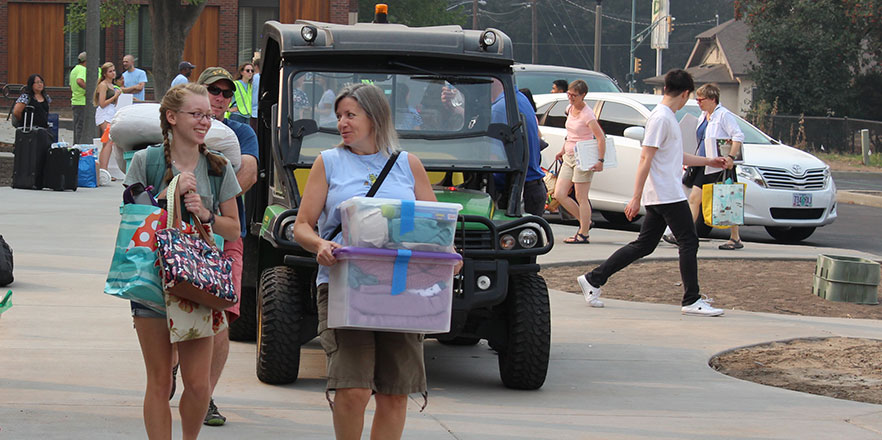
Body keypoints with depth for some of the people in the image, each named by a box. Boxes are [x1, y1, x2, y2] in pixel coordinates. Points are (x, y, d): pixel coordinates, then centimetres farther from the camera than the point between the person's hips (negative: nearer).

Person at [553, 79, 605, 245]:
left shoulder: (587, 115, -16)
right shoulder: (570, 109, 8)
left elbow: (601, 138, -18)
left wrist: (600, 161, -22)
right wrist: (563, 150, 22)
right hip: (569, 157, 9)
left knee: (581, 198, -3)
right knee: (559, 195, 5)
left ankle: (583, 235, 4)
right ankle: (584, 221, 19)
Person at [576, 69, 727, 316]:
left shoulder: (667, 117, 18)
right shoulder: (661, 118, -13)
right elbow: (646, 158, -18)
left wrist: (709, 162, 35)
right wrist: (636, 198, -22)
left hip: (661, 198, 10)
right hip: (668, 196, -10)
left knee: (644, 245, 10)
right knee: (688, 242, -5)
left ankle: (593, 280, 11)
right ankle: (692, 301, -3)